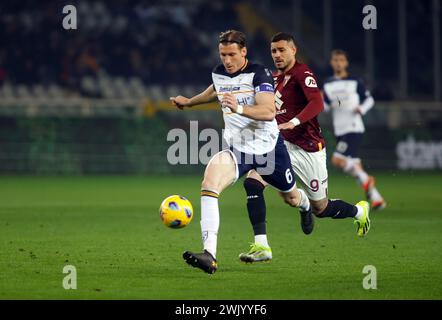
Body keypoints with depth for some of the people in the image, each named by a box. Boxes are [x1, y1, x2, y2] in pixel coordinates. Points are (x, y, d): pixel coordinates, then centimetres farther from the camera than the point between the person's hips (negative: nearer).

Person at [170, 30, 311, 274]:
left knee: (291, 197, 17)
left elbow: (269, 112, -29)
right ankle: (209, 256, -38)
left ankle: (306, 206, 64)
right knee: (210, 179, -28)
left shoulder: (259, 74, -15)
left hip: (268, 148, -3)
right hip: (237, 149, 3)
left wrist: (240, 109, -45)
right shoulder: (218, 73, 3)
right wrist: (189, 102, 42)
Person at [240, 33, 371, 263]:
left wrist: (294, 122, -42)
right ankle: (261, 246, -20)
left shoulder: (302, 74, -13)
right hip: (282, 145, 7)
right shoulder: (275, 77, 12)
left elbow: (317, 103, -29)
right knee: (252, 182, -19)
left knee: (321, 208, 5)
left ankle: (360, 211, 38)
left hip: (308, 149, -7)